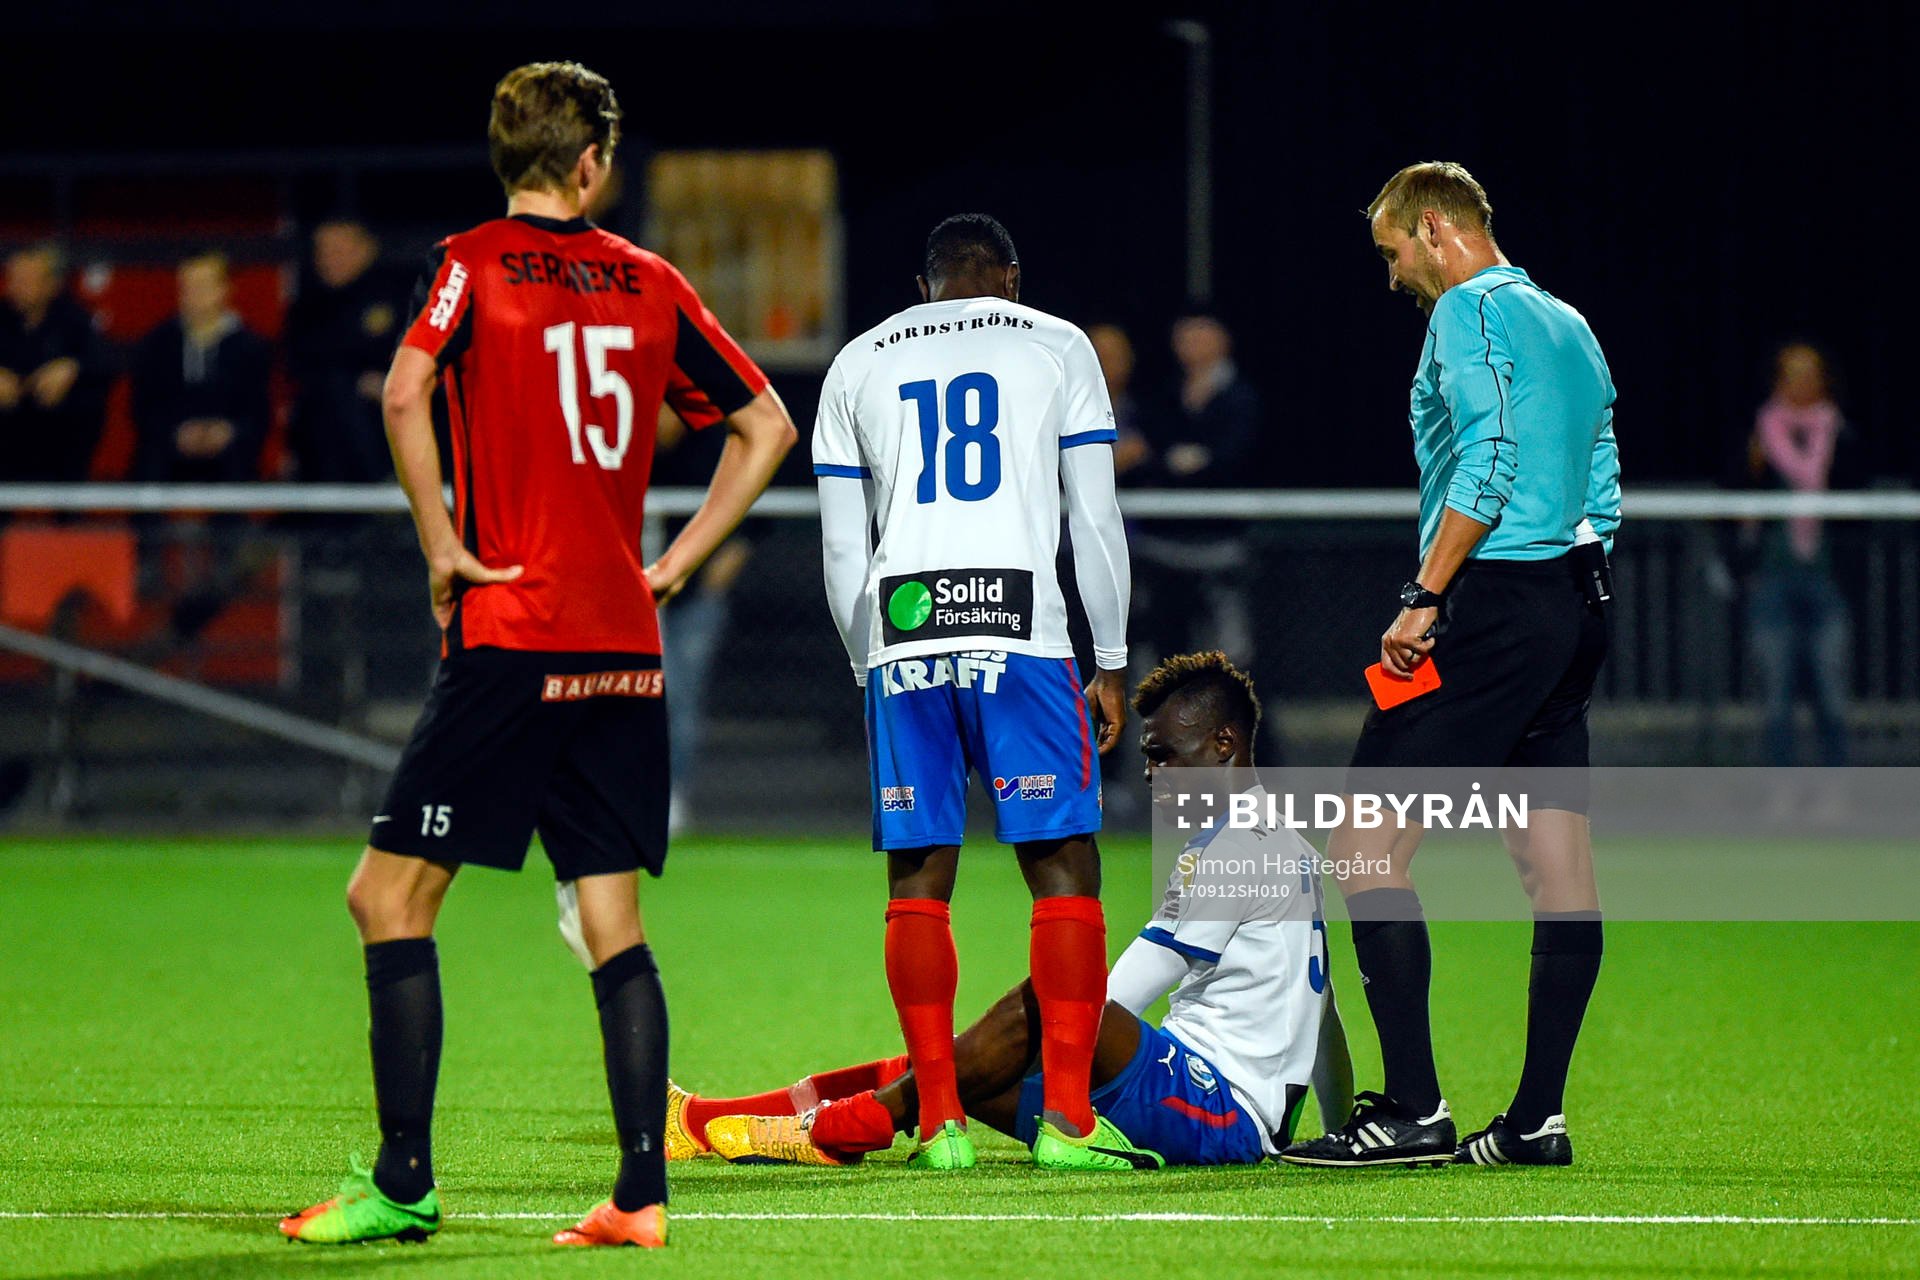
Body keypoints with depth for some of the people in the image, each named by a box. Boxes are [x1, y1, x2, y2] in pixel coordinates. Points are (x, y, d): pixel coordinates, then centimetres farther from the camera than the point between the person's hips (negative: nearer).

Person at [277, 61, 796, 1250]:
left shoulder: (477, 264, -2)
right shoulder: (652, 283, 11)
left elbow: (406, 393, -20)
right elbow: (767, 426, 15)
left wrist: (443, 548, -10)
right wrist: (674, 565, 15)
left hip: (512, 634, -5)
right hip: (627, 648, 5)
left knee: (392, 893, 1)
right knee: (615, 926, 8)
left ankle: (404, 1183, -5)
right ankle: (642, 1190, 2)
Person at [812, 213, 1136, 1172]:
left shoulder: (859, 365, 17)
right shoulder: (1056, 348, 11)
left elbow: (842, 552, 14)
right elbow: (1096, 523, 7)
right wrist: (1112, 664, 12)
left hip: (902, 637, 2)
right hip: (1020, 634, -2)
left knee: (918, 878, 6)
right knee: (1063, 869, 1)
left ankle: (939, 1120, 2)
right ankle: (1066, 1117, -5)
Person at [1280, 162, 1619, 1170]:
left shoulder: (1471, 311, -7)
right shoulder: (1569, 325, 20)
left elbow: (1488, 459, -18)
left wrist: (1425, 597, -18)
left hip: (1492, 599, -10)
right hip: (1575, 606, 10)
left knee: (1367, 847, -8)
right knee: (1556, 866, 7)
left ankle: (1413, 1111, -13)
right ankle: (1538, 1118, 7)